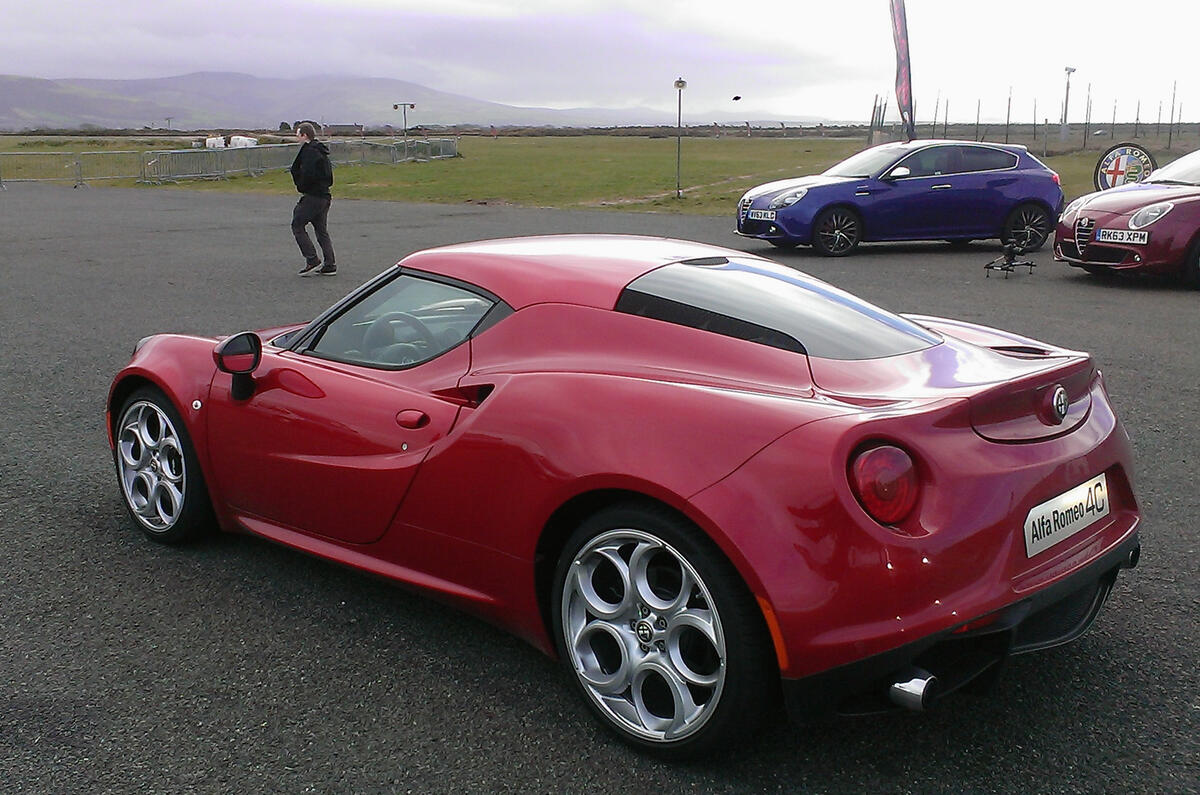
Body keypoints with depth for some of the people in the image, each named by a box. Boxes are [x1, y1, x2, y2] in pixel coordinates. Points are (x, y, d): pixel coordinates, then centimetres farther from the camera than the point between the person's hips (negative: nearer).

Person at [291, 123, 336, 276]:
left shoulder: (309, 151, -14)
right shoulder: (321, 151, 17)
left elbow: (307, 174, -24)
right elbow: (329, 177, 20)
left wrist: (301, 187, -8)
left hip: (313, 196, -9)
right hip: (325, 196, 10)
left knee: (297, 225, 0)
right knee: (321, 230, 12)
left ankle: (312, 260, -5)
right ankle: (330, 265, 9)